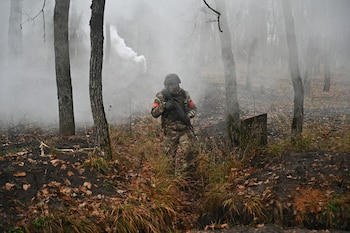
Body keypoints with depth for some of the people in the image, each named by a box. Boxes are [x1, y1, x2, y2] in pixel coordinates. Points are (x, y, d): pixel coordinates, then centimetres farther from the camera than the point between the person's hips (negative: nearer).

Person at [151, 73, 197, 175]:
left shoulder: (184, 94, 4)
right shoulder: (161, 96, -3)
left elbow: (193, 108, 13)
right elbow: (154, 113, -7)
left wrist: (189, 114, -9)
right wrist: (164, 106, -24)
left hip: (185, 129, 1)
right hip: (170, 131, -1)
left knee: (187, 150, -16)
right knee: (173, 154, 7)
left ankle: (179, 174, -9)